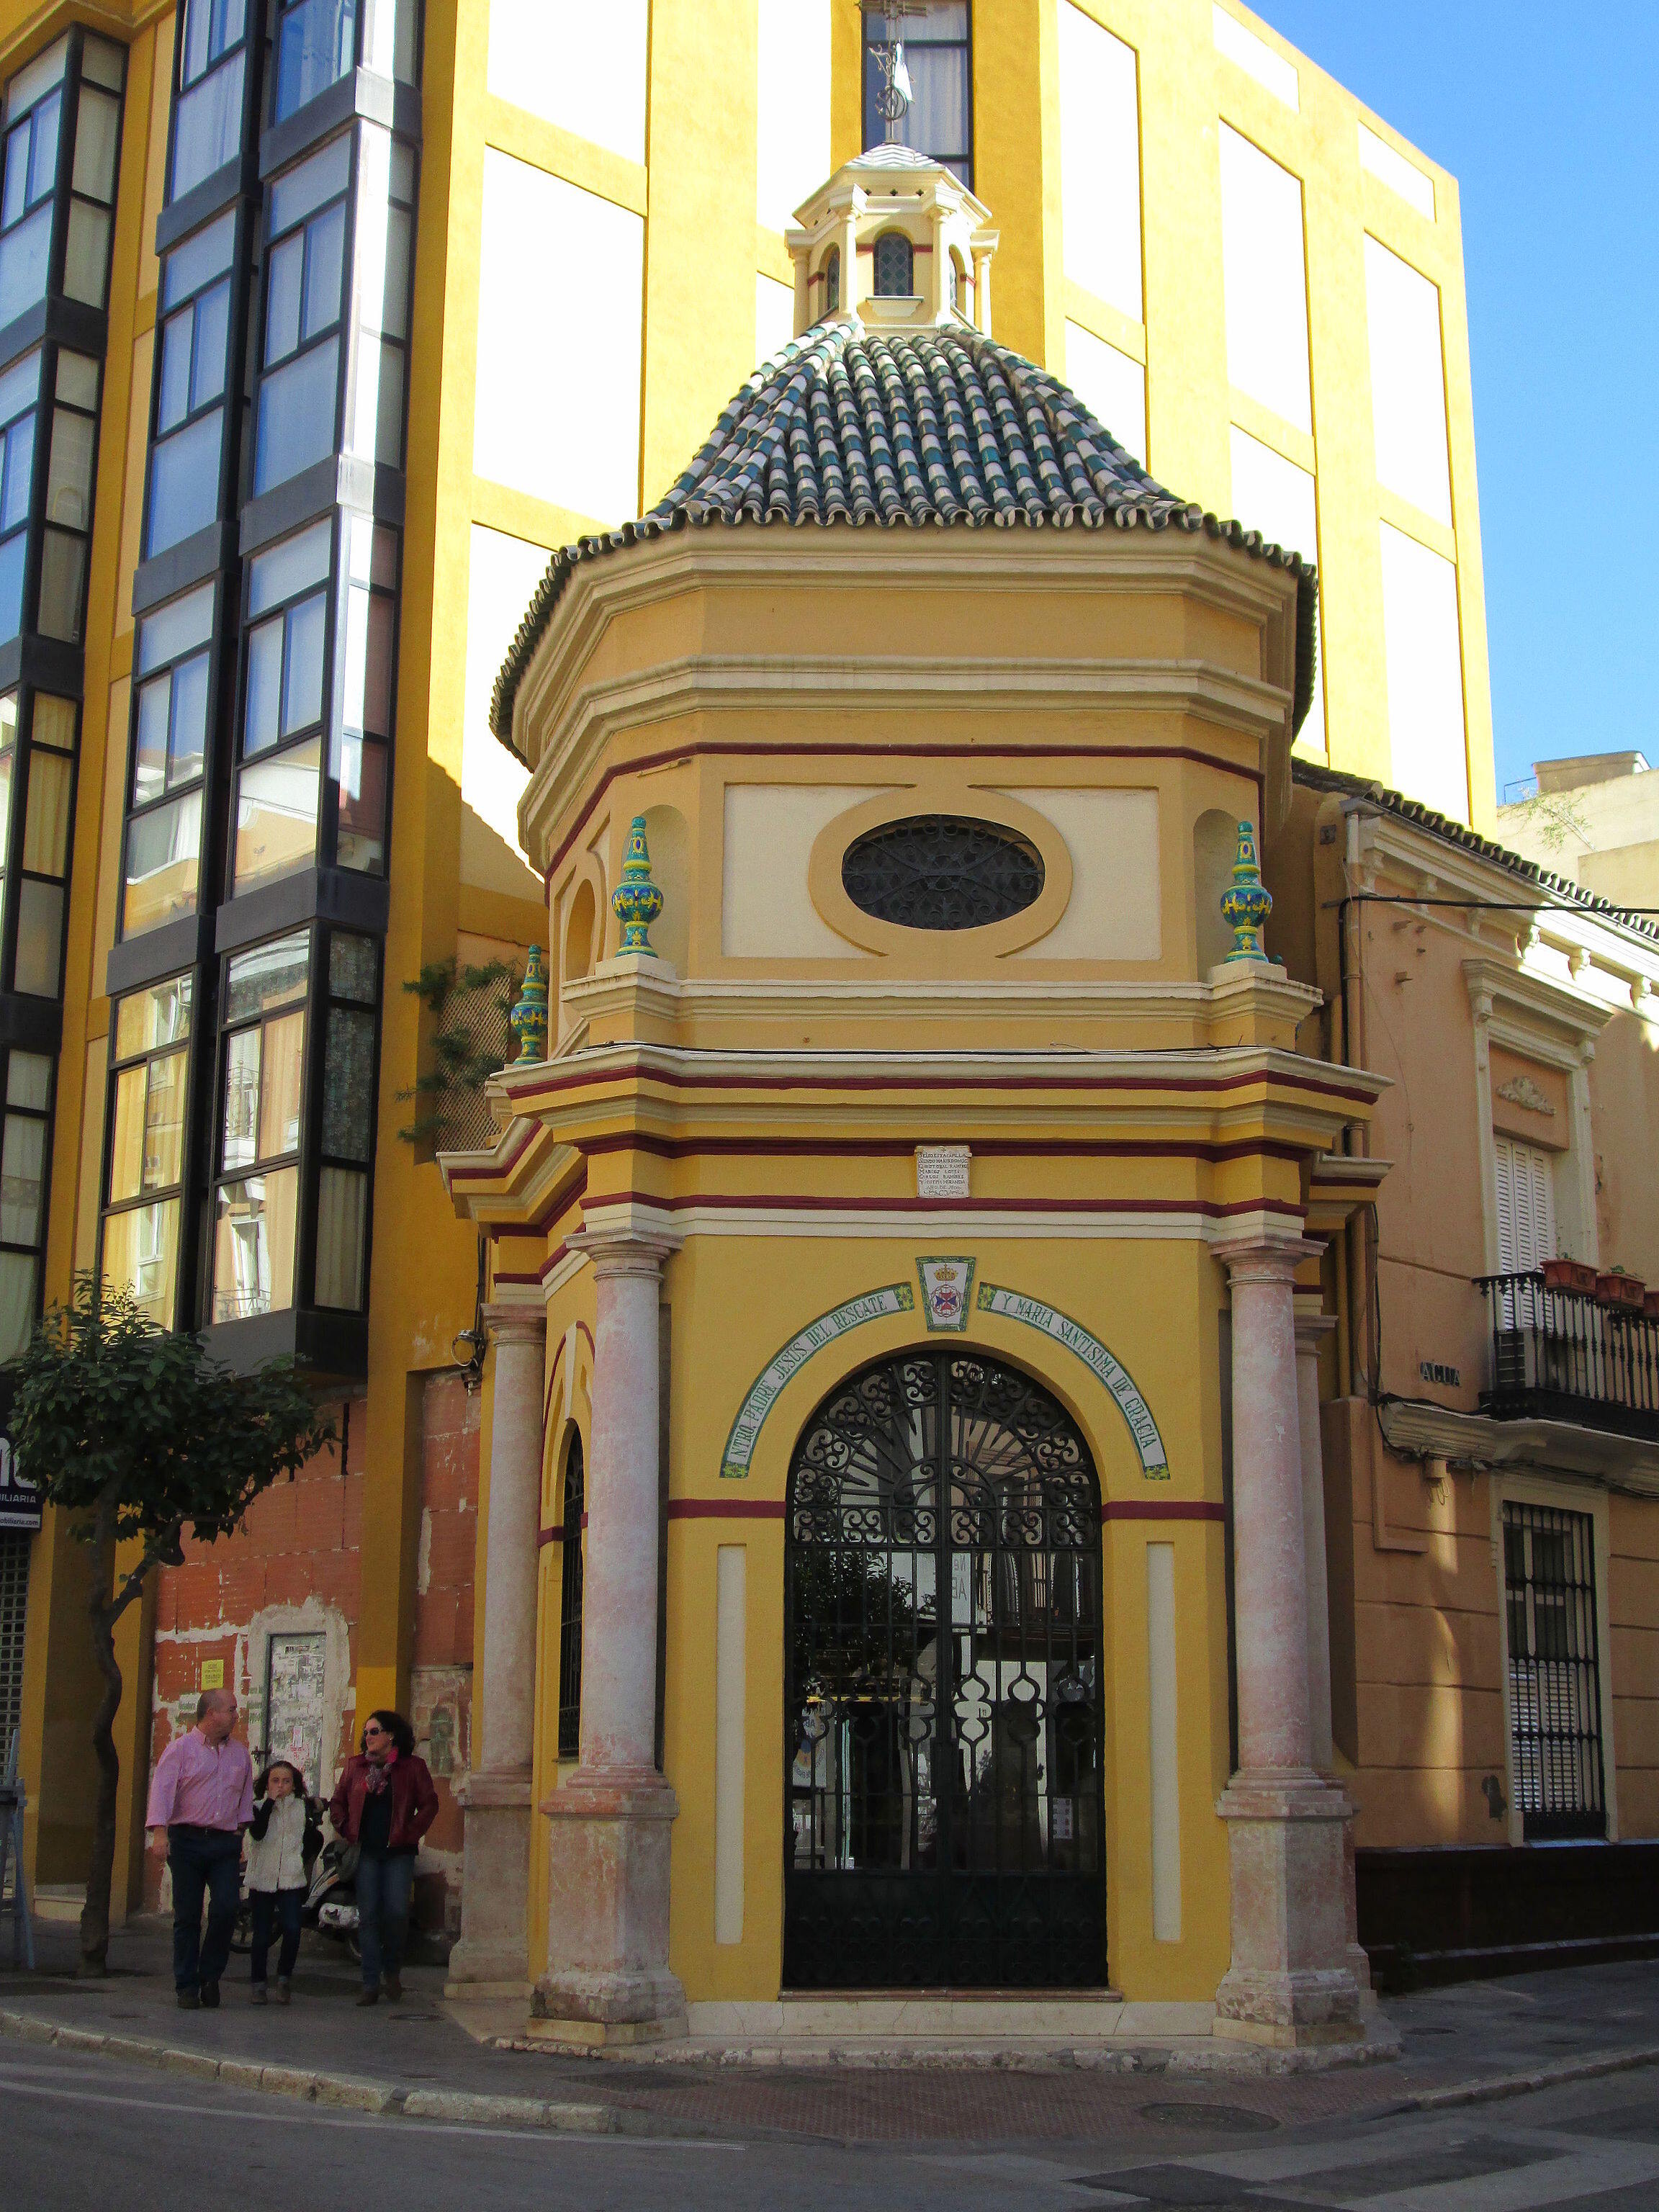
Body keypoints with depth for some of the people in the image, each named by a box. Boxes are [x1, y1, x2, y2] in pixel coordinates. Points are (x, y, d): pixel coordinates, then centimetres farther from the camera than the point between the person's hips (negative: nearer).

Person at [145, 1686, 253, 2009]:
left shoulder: (240, 1754, 16)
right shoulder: (181, 1749, 1)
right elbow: (162, 1789, -8)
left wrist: (241, 1835, 15)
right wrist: (159, 1831, -20)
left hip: (226, 1843, 3)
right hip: (187, 1840, -3)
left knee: (226, 1909, -11)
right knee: (187, 1915, 1)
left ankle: (210, 1975, 8)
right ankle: (187, 1986, 11)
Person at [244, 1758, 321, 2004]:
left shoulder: (303, 1808, 7)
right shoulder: (259, 1808, 3)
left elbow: (315, 1839, 19)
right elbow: (257, 1833, -17)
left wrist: (303, 1860, 7)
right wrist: (270, 1802, -16)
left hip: (292, 1881, 0)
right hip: (262, 1880, 0)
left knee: (292, 1929, -14)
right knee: (261, 1935, 4)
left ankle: (284, 1976, 5)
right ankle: (259, 1984, 17)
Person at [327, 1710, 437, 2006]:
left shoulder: (412, 1767, 4)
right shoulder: (354, 1766, 13)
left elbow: (429, 1804, 3)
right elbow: (337, 1802, 17)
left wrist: (411, 1833, -6)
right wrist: (347, 1831, 2)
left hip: (398, 1851, -2)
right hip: (365, 1851, 2)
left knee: (397, 1912, -10)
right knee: (368, 1917, -1)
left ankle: (393, 1970, 16)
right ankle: (370, 1985, 4)